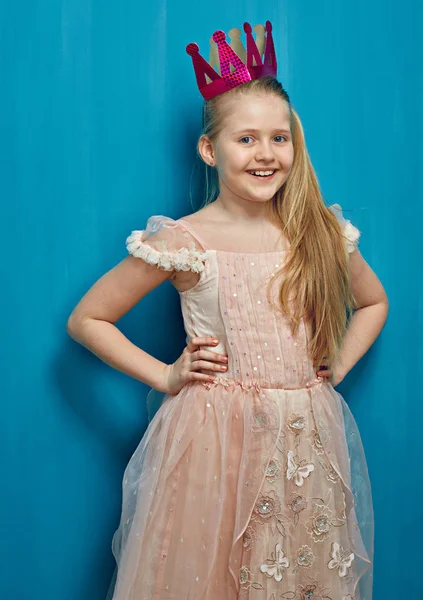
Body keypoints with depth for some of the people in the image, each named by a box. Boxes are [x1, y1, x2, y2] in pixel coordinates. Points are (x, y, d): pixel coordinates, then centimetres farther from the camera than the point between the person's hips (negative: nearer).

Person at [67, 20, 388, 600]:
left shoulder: (323, 232, 1)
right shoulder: (181, 242, -8)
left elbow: (374, 302, 19)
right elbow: (86, 319, -1)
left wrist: (337, 366, 5)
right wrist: (165, 376, -5)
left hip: (308, 439, 3)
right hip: (214, 438, -3)